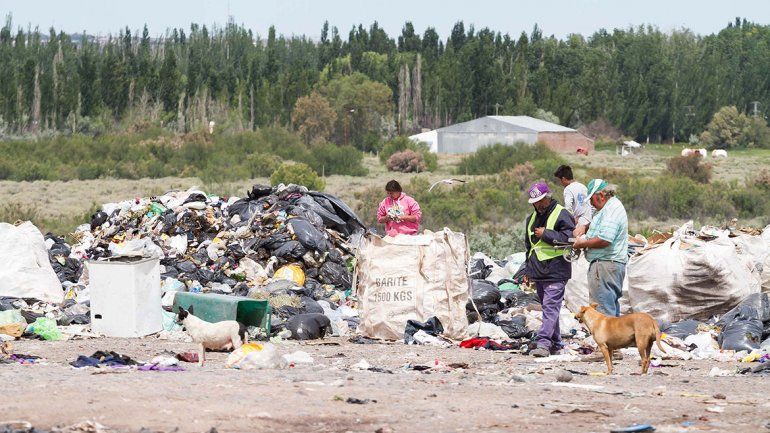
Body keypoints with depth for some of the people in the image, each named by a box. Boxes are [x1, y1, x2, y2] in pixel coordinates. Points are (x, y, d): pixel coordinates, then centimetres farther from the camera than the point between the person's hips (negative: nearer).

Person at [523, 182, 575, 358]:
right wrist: (528, 270, 26)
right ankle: (555, 343, 18)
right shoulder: (532, 218, 18)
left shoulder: (561, 215, -7)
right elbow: (529, 244, 28)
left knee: (550, 307, -14)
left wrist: (546, 234, -16)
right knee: (547, 307, 12)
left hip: (555, 271, -8)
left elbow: (569, 237, -18)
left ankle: (544, 343, -23)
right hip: (538, 271, 8)